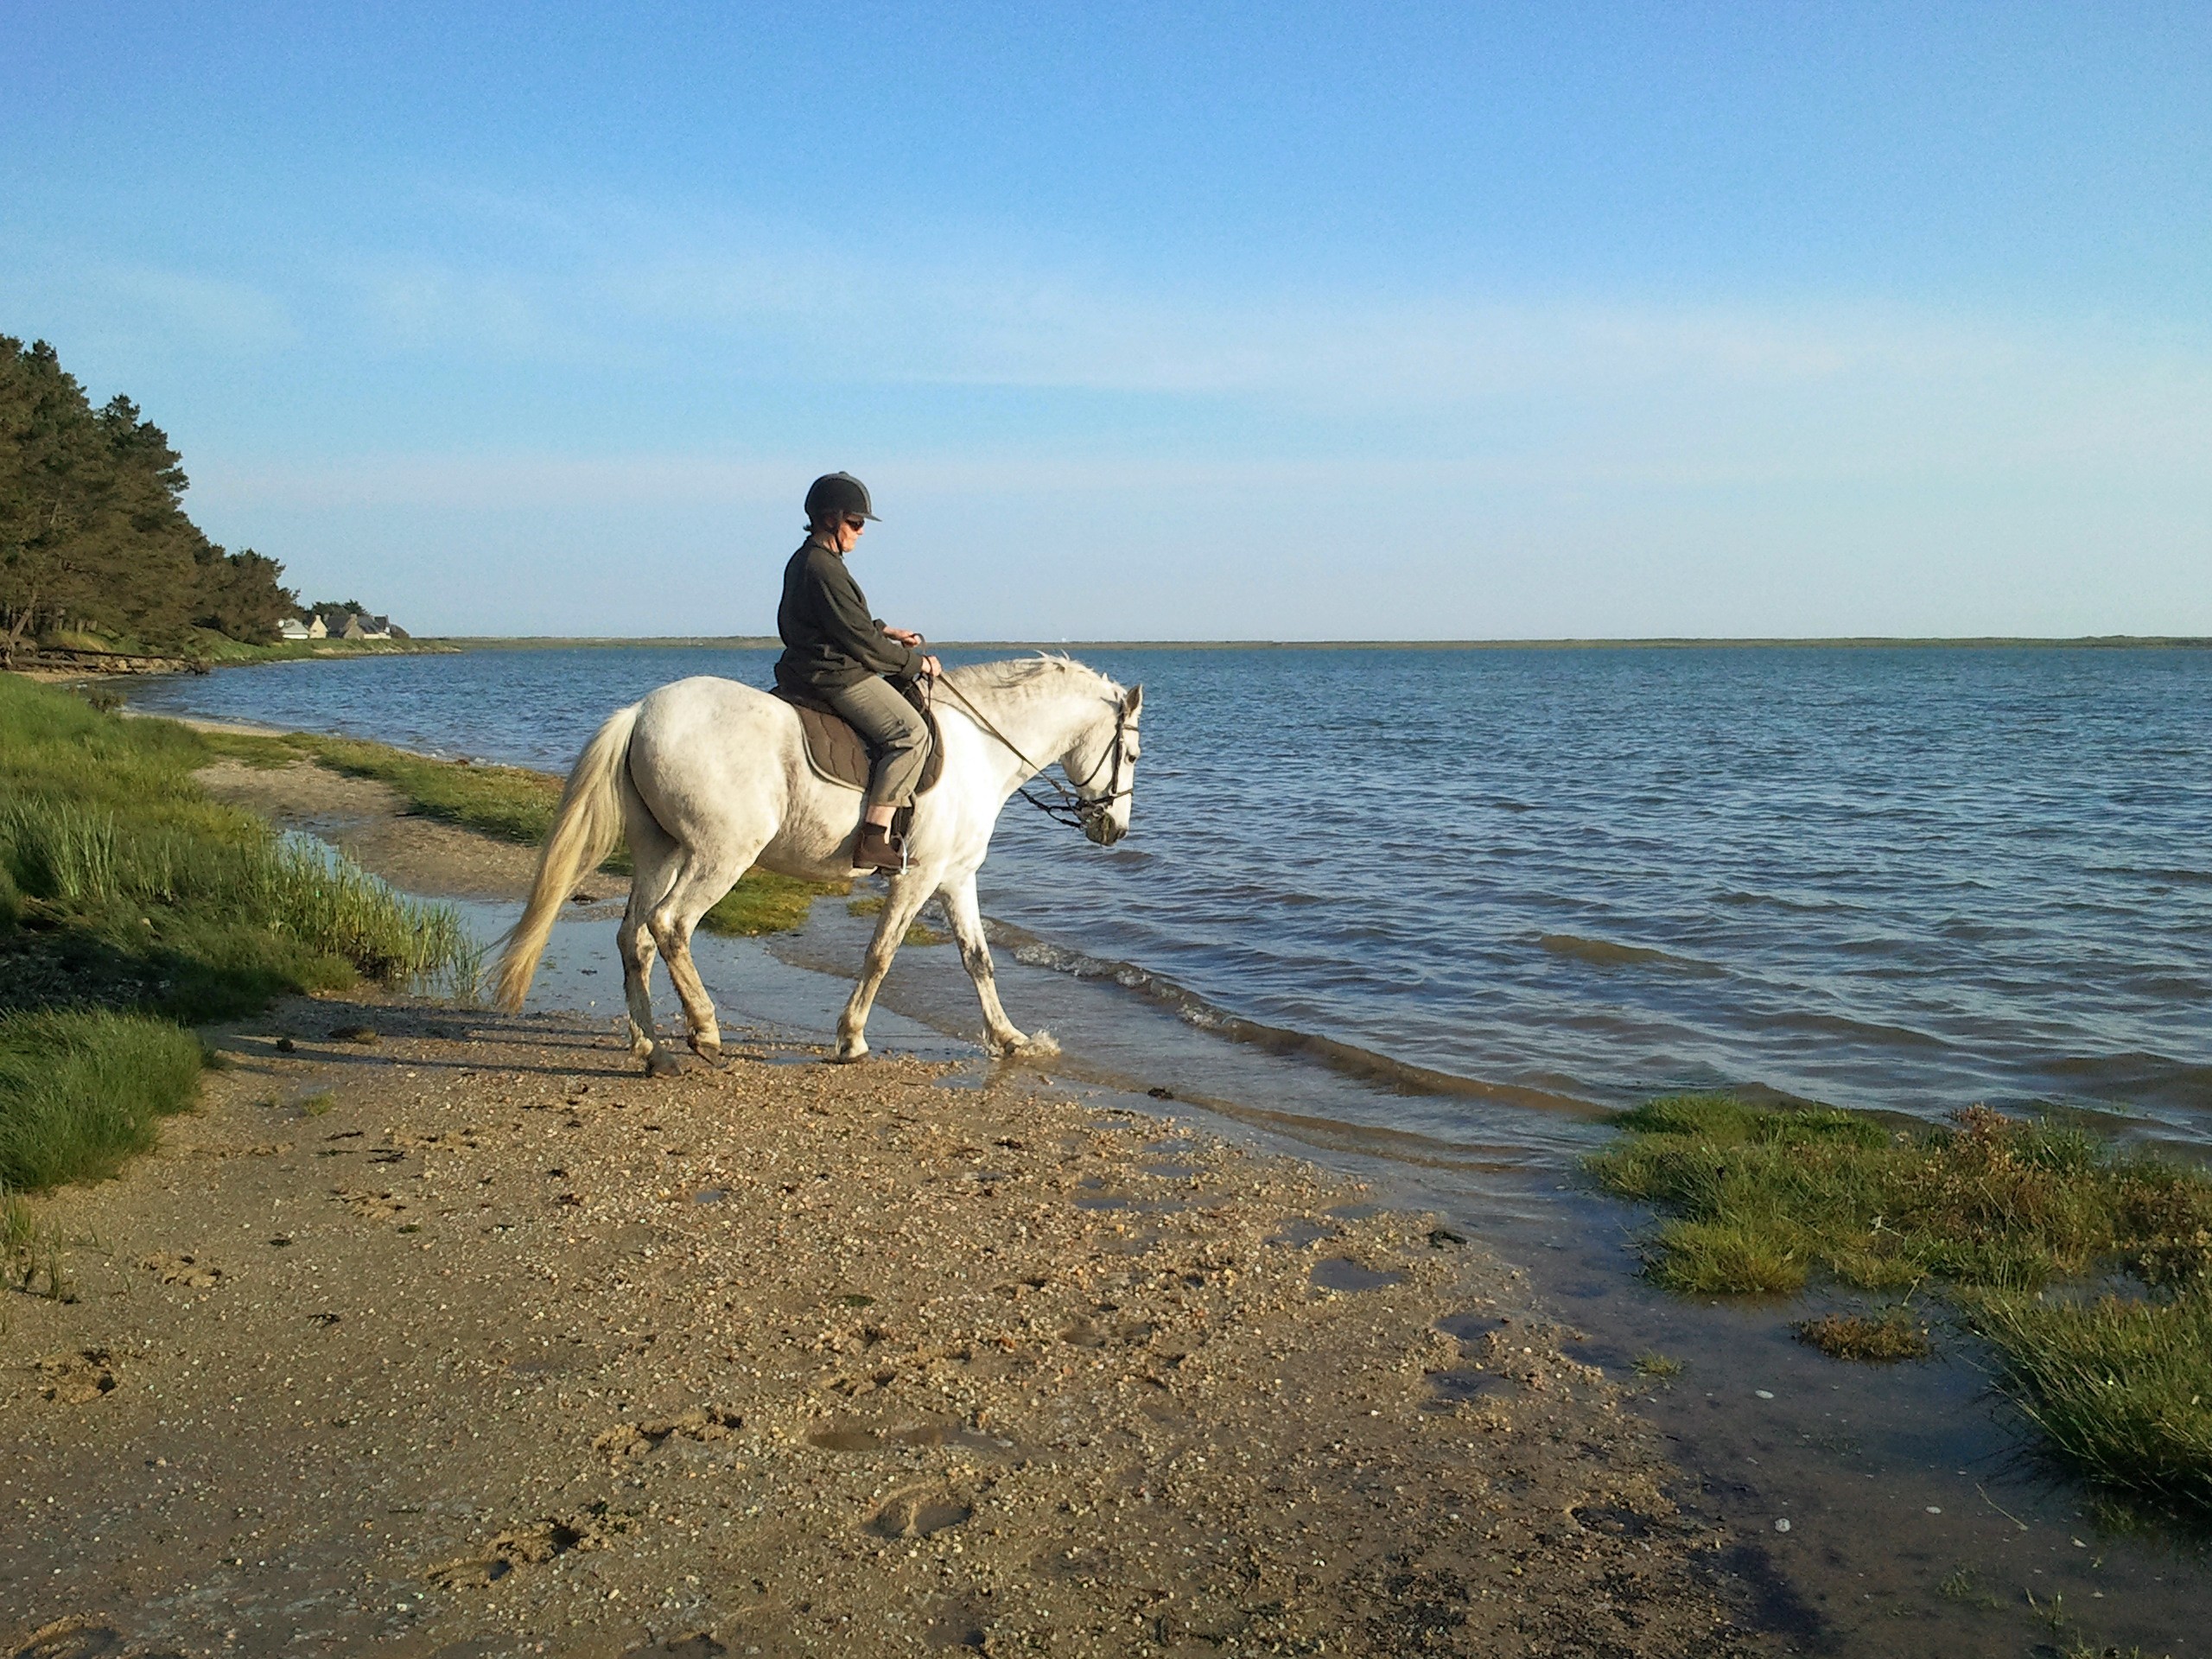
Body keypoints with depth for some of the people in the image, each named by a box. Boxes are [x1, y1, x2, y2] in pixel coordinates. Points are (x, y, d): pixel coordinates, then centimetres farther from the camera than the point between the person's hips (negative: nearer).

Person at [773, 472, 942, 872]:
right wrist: (916, 663, -8)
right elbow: (859, 640, -18)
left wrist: (884, 631, 18)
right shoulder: (824, 568, -18)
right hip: (835, 676, -11)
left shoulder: (804, 561, 16)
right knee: (910, 731, -18)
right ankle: (874, 838, -24)